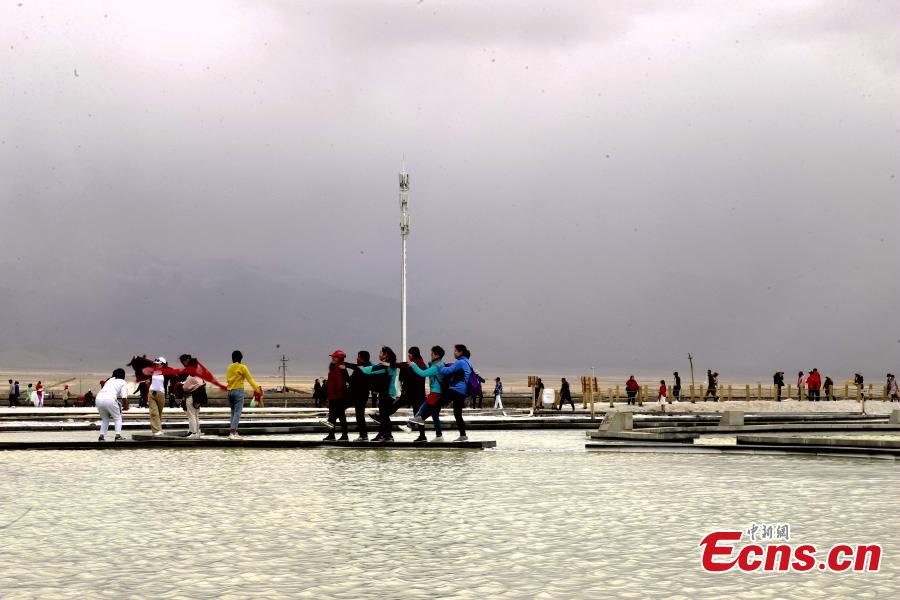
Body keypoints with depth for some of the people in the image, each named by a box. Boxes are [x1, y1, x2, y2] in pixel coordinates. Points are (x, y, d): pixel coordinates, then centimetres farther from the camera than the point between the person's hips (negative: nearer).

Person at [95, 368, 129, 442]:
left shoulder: (110, 380, 31)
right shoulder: (123, 383, 14)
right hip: (110, 399, -5)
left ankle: (101, 436, 13)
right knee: (117, 418, 14)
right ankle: (118, 435, 1)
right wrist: (126, 406, 16)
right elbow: (124, 397, 1)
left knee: (104, 419, 24)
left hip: (99, 398, 5)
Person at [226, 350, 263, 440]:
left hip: (230, 391, 6)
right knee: (237, 413, -7)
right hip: (238, 391, -6)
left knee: (233, 412, 15)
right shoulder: (242, 367, -5)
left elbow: (227, 380, 14)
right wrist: (257, 389, 3)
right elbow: (250, 379, -5)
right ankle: (232, 433, -19)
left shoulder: (229, 368, 11)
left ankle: (234, 432, 13)